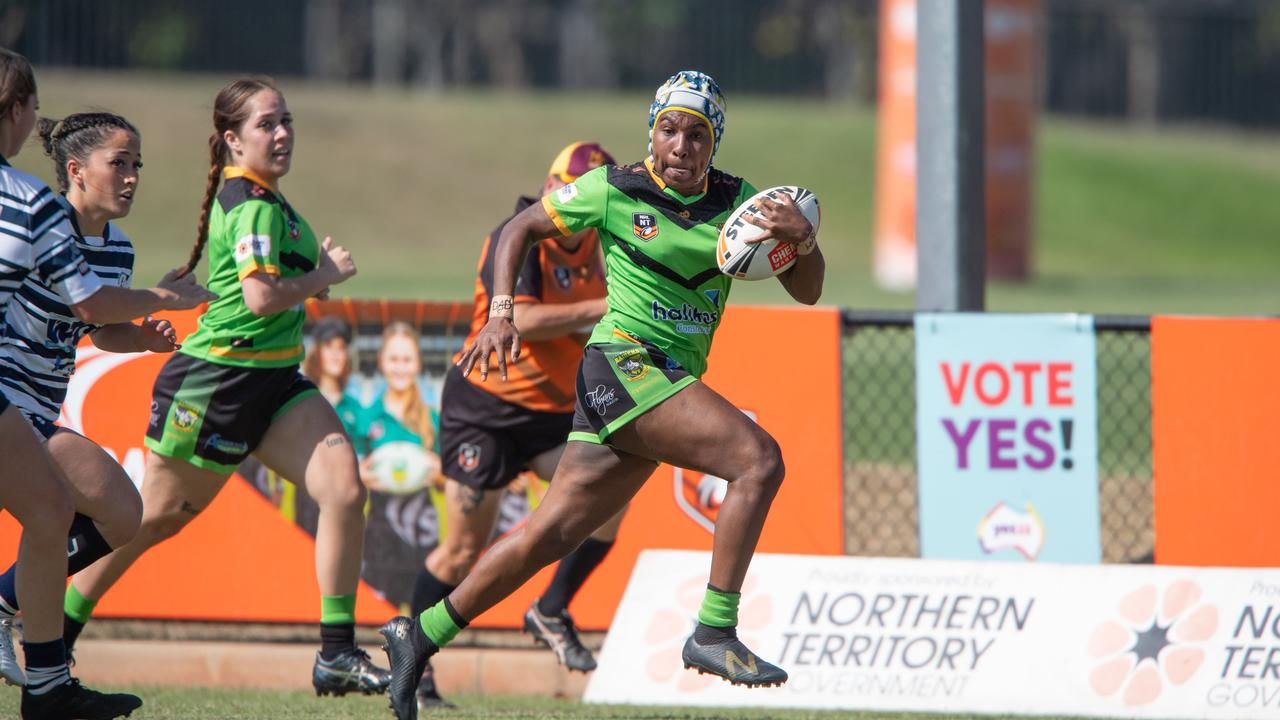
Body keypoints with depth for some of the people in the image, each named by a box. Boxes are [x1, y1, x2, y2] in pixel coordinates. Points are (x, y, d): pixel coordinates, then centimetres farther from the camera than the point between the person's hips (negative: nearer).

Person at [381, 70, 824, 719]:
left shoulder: (737, 201, 7)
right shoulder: (612, 191, -4)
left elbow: (807, 290, 5)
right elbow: (518, 229, 8)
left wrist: (802, 241, -17)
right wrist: (501, 313, -5)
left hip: (675, 383, 6)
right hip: (622, 364, -6)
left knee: (552, 532, 7)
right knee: (759, 458, -24)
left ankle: (419, 636, 18)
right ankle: (714, 633, -23)